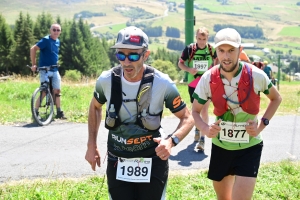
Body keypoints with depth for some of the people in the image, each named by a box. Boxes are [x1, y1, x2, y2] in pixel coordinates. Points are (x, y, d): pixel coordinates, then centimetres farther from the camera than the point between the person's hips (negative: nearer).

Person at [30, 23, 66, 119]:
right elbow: (33, 49, -20)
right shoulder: (46, 40, -13)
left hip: (54, 70, 7)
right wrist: (33, 64, -22)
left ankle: (59, 112, 20)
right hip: (45, 69, -7)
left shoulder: (58, 41, 10)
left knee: (57, 91, 10)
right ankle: (36, 111, -3)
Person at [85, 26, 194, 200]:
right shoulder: (106, 80, -11)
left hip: (153, 162, -2)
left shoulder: (162, 83, -17)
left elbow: (187, 118, -7)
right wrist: (91, 145, 7)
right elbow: (95, 107, 11)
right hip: (117, 163, 2)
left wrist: (171, 140, -26)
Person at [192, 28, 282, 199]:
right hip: (220, 147, 3)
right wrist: (205, 129, -21)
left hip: (249, 148, -2)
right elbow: (195, 111, 0)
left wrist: (262, 124, -10)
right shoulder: (208, 79, -12)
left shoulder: (256, 75, -16)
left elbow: (276, 98, 4)